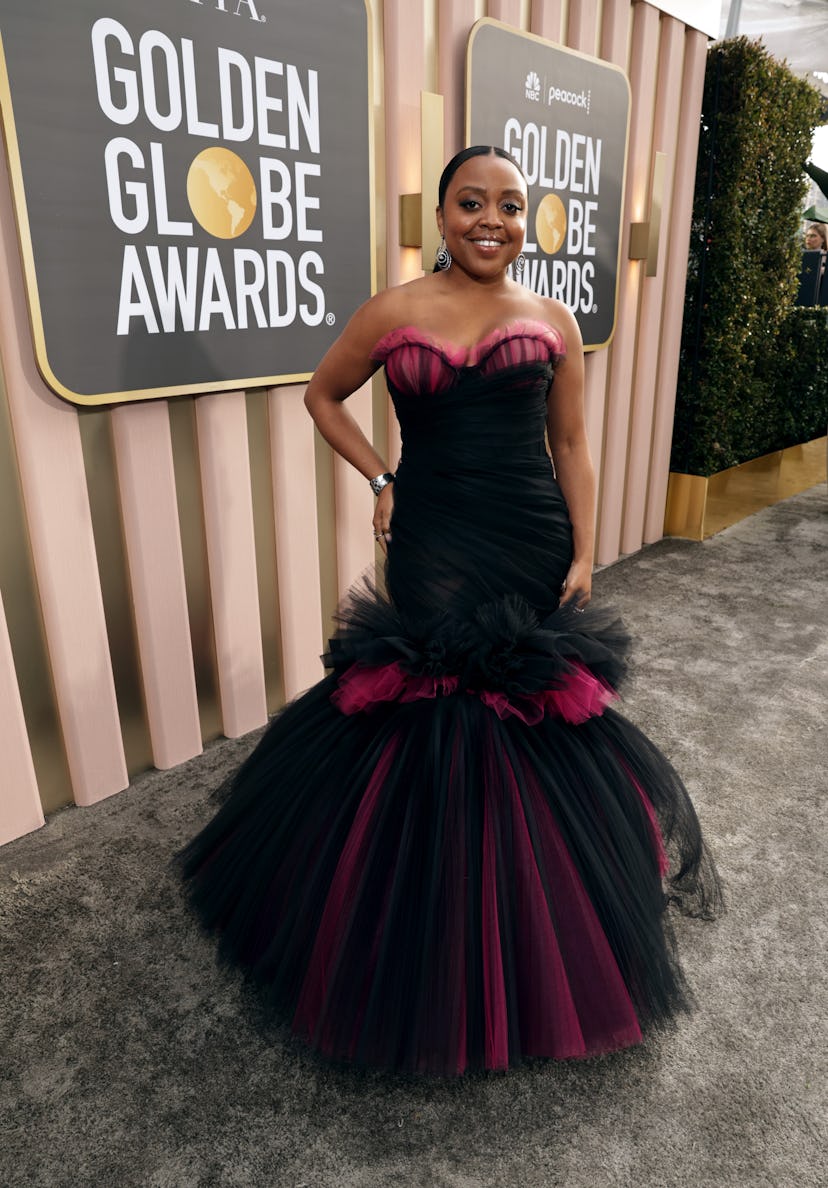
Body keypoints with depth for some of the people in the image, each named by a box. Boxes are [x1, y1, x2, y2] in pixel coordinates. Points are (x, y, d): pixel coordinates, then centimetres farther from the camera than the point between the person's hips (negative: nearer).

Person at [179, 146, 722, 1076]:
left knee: (542, 709, 11)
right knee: (432, 717, 4)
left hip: (532, 545, 2)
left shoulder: (554, 321, 5)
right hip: (431, 546, -1)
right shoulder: (393, 314, 1)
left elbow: (570, 445, 7)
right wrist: (380, 479, 2)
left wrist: (583, 556, 0)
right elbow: (322, 395, 13)